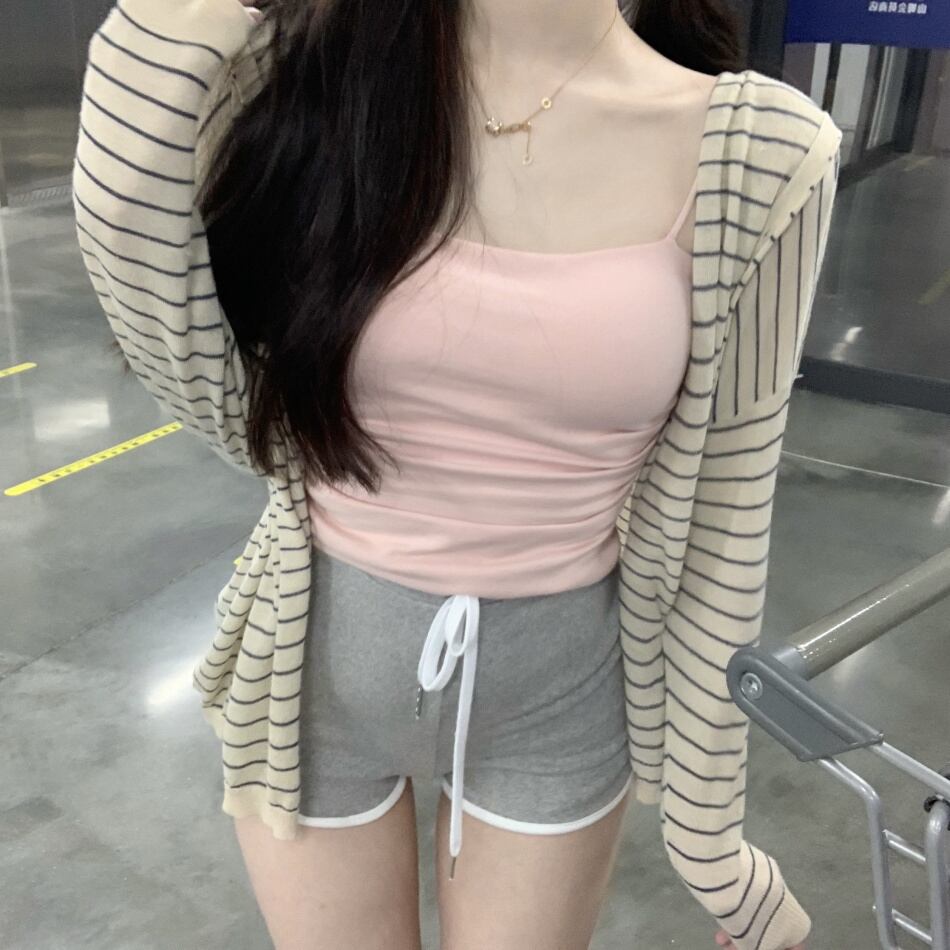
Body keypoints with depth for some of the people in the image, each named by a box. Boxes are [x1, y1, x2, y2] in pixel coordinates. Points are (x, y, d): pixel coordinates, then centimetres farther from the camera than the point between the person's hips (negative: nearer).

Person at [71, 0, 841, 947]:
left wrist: (710, 829, 1)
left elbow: (720, 516, -8)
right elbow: (217, 401, -14)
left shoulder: (756, 154, -15)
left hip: (558, 689, -1)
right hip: (315, 663, 2)